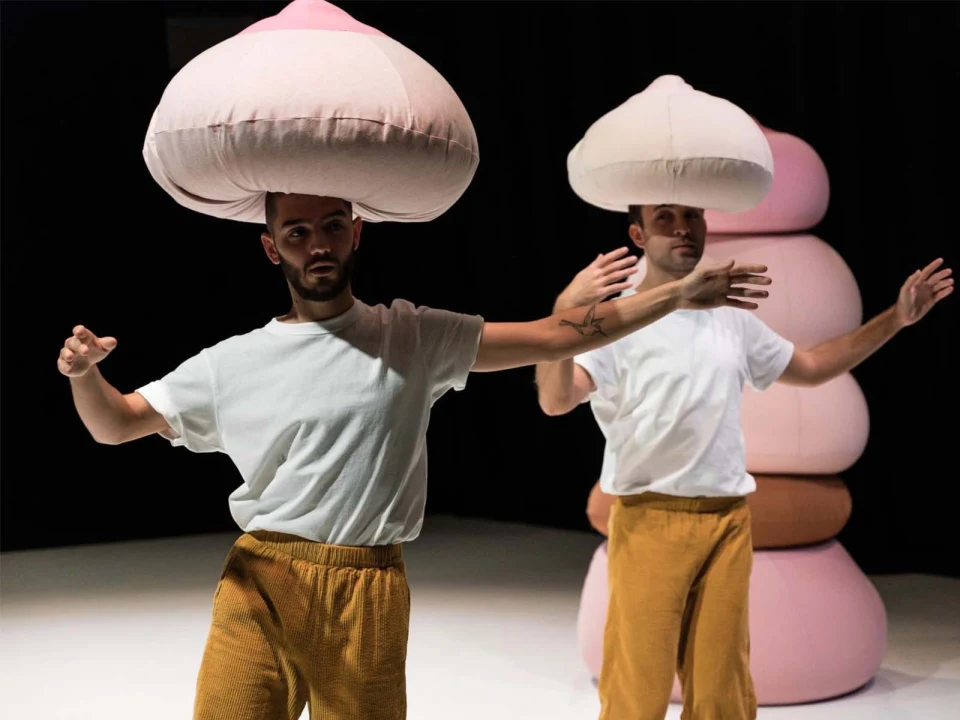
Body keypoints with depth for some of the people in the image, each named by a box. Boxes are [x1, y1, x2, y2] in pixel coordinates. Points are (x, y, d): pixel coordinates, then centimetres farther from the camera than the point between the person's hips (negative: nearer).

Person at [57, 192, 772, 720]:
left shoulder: (413, 338, 6)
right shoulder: (234, 362, 8)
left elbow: (554, 336, 6)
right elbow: (116, 425, 12)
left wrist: (681, 294, 3)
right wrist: (83, 374, -10)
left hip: (367, 591, 0)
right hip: (259, 580, 0)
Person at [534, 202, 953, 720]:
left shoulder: (732, 320, 15)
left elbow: (810, 367, 28)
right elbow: (555, 400, -21)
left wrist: (896, 319, 21)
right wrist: (565, 313, -38)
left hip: (729, 522, 6)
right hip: (650, 522, -5)